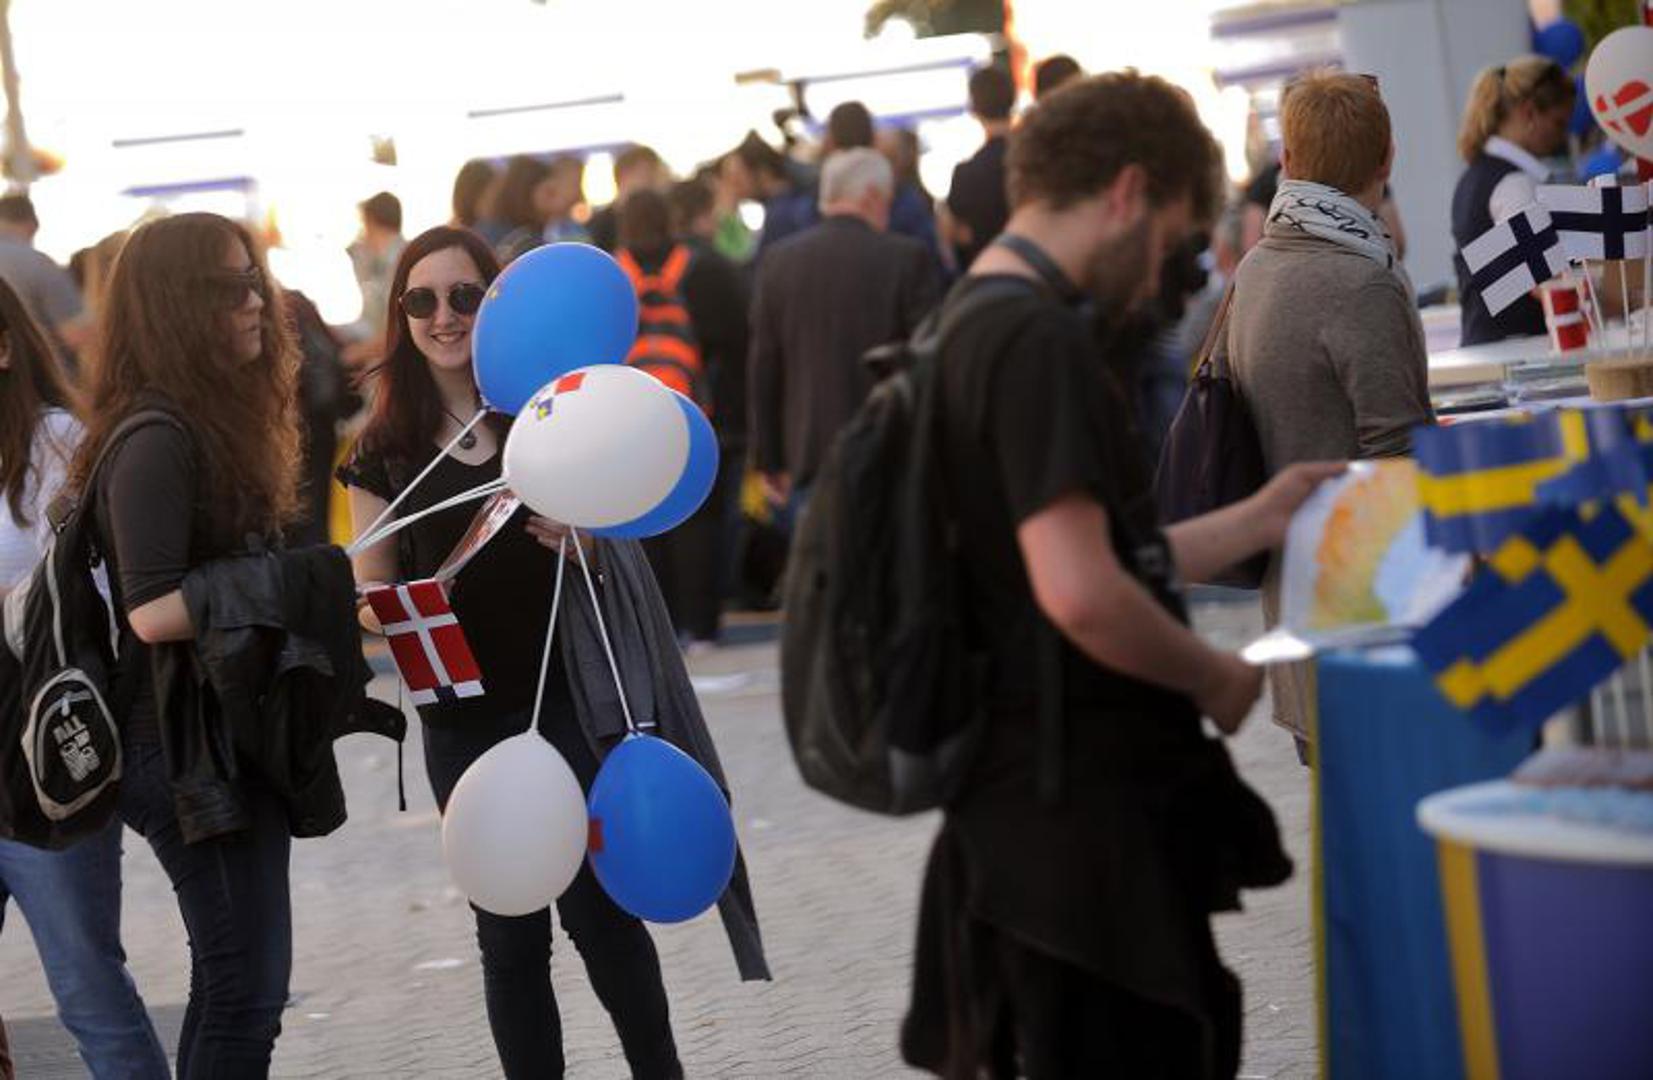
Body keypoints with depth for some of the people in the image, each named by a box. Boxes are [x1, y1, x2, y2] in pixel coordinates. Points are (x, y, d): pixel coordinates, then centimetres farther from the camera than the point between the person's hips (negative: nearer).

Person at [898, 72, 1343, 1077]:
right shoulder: (1040, 342, -18)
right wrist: (1217, 680, -11)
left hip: (1039, 798, 10)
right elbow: (1080, 597, -26)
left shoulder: (973, 330, 14)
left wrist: (1261, 519, 20)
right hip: (1084, 815, -10)